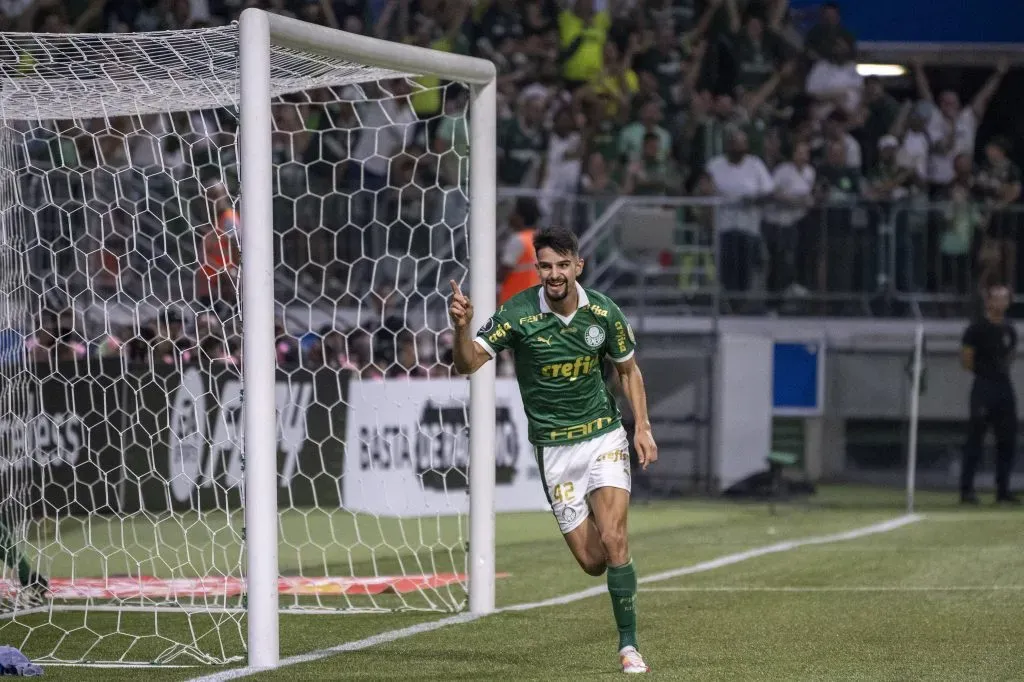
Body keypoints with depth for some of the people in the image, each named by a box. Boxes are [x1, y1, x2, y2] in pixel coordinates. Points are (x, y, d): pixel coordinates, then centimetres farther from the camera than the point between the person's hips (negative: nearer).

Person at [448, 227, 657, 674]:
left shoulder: (603, 313, -7)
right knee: (592, 561, -1)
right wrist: (461, 327, -39)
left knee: (612, 540, -18)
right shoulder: (518, 313, -13)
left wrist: (643, 427, 0)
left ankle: (629, 645, -8)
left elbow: (628, 370, 10)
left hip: (604, 436, 0)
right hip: (554, 448, 0)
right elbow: (467, 364, -19)